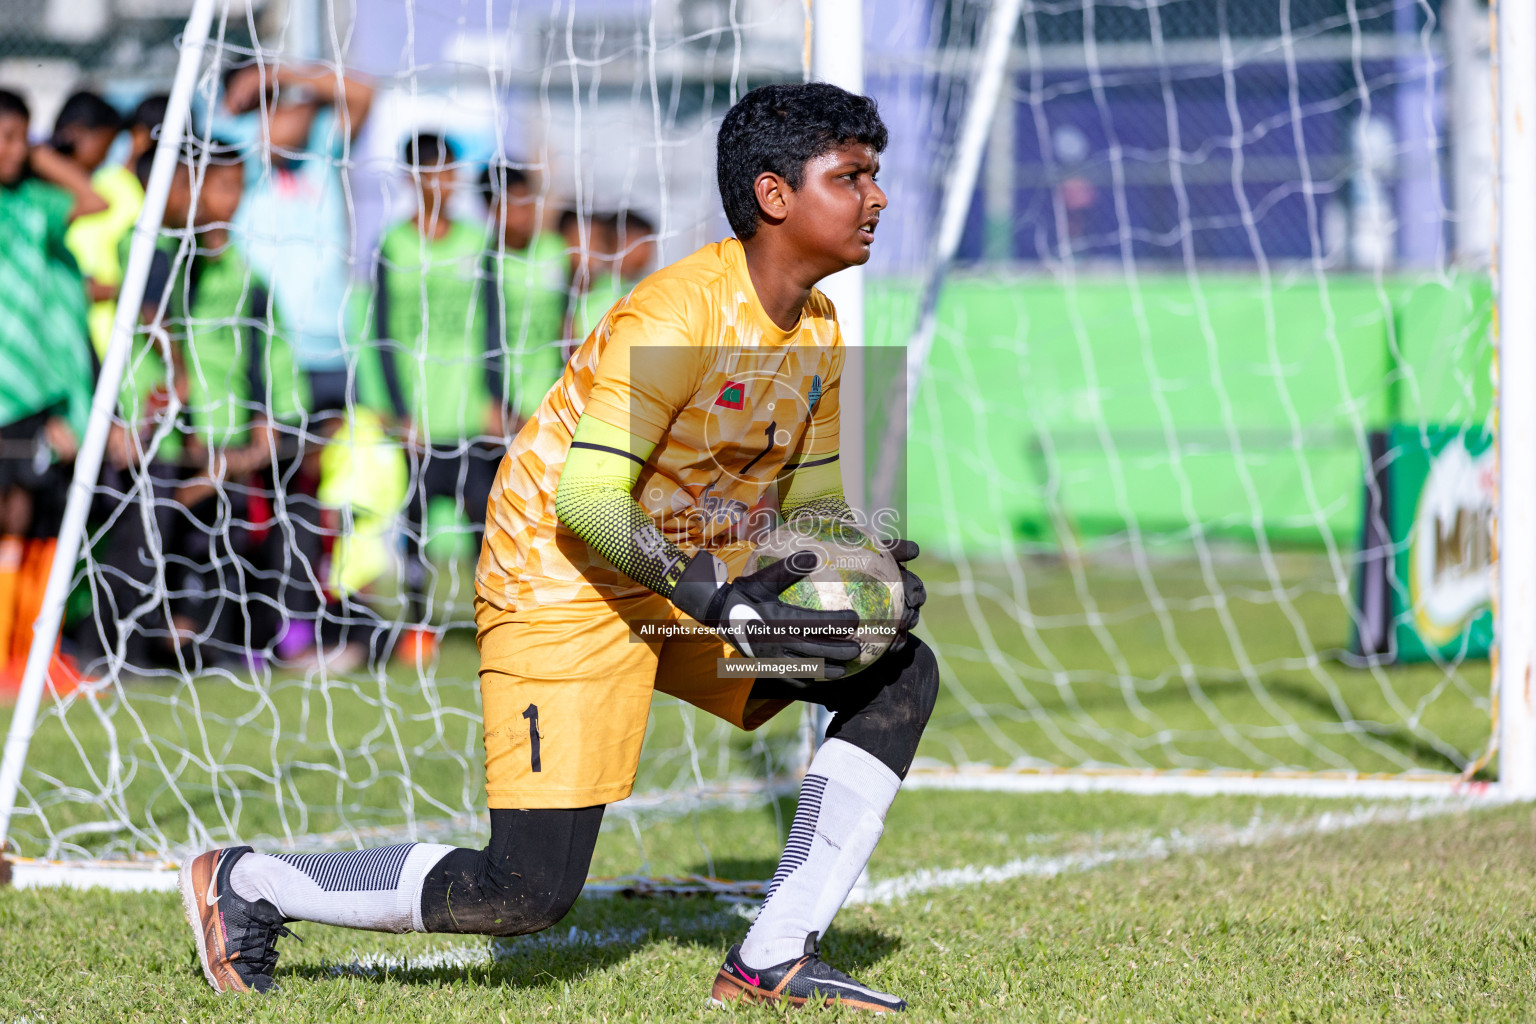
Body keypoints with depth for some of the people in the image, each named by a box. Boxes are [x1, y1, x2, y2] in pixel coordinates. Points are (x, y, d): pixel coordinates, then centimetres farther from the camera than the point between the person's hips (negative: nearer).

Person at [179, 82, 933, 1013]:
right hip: (564, 588, -9)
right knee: (529, 893, -16)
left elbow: (811, 495, 14)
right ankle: (244, 883, 2)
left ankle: (774, 963, 0)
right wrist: (717, 601, -34)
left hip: (691, 583, 9)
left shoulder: (817, 329, 4)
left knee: (902, 674, 0)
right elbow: (586, 499, -28)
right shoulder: (680, 313, -23)